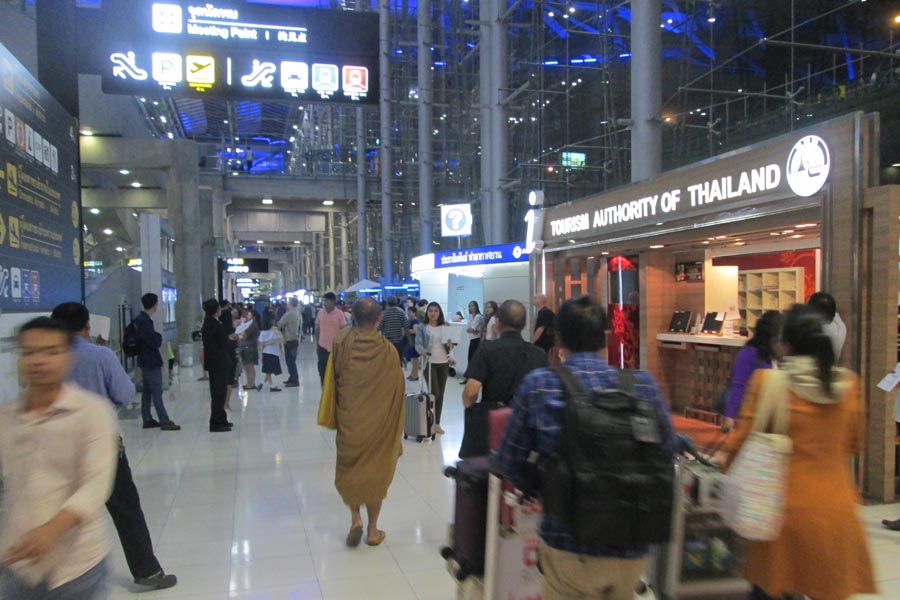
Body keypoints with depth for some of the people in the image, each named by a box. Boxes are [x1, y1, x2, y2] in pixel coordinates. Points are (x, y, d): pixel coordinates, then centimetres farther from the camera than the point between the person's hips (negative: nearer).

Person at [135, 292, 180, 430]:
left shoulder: (141, 319, 10)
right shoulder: (145, 321, -20)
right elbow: (154, 342, -21)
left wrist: (156, 338, 1)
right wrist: (159, 338, -4)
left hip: (146, 360, 10)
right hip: (151, 360, -10)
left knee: (147, 391, 13)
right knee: (157, 392, -7)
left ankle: (147, 419, 20)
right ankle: (164, 421, -4)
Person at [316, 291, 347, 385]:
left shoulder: (339, 314, -8)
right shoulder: (320, 313, 2)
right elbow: (317, 330, 10)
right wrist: (317, 345, 10)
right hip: (322, 347, 3)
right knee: (322, 372, 8)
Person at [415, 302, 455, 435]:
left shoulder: (446, 327, 6)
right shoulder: (422, 328, -2)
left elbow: (449, 346, 12)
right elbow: (418, 344, -7)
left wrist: (450, 345, -11)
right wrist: (422, 350, -29)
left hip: (444, 363, 3)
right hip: (429, 363, -3)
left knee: (441, 394, 6)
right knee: (434, 393, -10)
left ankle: (437, 423, 15)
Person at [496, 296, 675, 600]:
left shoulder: (537, 385, -11)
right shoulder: (642, 383, -6)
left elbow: (509, 463, -6)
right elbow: (667, 452, 3)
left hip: (569, 546, -2)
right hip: (633, 549, 3)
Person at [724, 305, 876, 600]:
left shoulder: (767, 381, -13)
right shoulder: (848, 383, -1)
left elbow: (742, 441, -6)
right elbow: (854, 442, 13)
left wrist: (728, 463, 13)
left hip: (787, 507, -3)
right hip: (836, 510, 3)